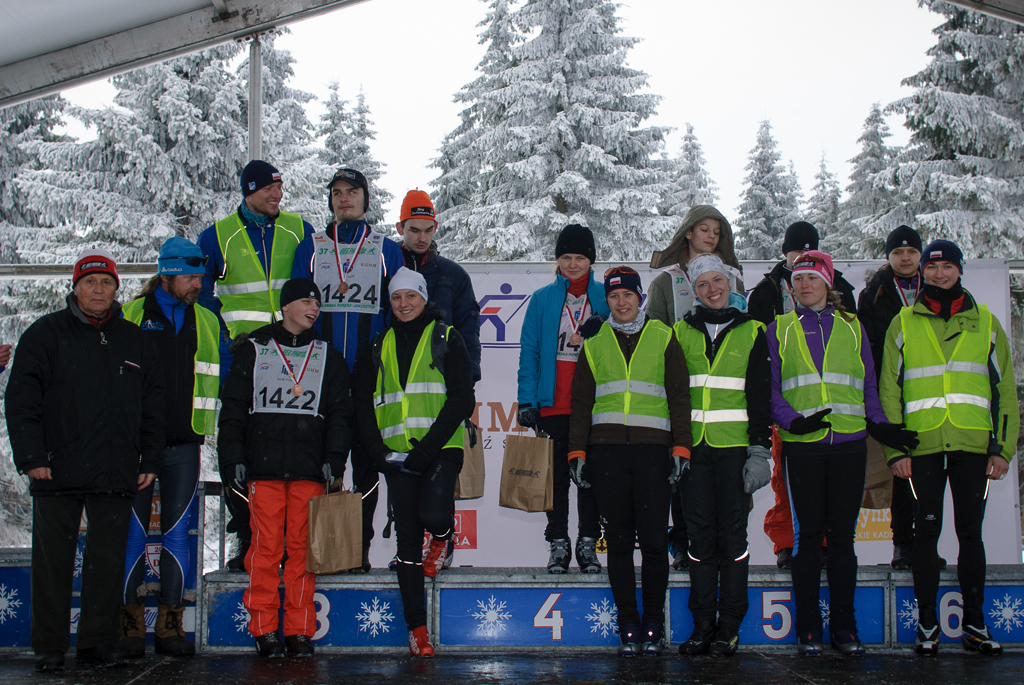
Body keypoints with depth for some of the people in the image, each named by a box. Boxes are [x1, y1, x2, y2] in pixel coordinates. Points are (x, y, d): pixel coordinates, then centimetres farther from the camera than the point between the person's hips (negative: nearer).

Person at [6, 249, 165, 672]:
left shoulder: (135, 342, 14)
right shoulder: (45, 334, 4)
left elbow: (153, 408, 16)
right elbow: (21, 400, -1)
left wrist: (150, 461, 9)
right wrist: (31, 456, -10)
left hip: (117, 475, 2)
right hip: (57, 472, -2)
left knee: (108, 561, 4)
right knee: (53, 559, 3)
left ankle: (99, 641, 13)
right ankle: (49, 646, 11)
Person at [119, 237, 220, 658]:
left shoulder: (207, 321, 13)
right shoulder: (131, 317, 4)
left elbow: (218, 381, 17)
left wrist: (212, 431, 8)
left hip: (184, 445, 3)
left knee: (177, 533, 4)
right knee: (134, 532, -1)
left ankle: (170, 625, 10)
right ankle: (131, 625, 7)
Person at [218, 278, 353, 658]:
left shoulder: (328, 357, 17)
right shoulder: (252, 351, 12)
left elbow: (339, 413, 12)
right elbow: (233, 408, 10)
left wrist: (334, 458, 0)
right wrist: (233, 457, 1)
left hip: (309, 468, 1)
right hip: (263, 467, -1)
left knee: (302, 548, -1)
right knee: (266, 547, -4)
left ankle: (299, 630, 5)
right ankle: (264, 630, 3)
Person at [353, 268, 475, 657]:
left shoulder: (445, 338, 4)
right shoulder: (379, 347, 16)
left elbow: (461, 399, -5)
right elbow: (364, 403, 14)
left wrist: (426, 448, -15)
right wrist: (380, 451, -3)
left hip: (440, 449, -3)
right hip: (397, 454, 4)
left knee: (432, 515, -24)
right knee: (407, 535, 2)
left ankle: (441, 538, 16)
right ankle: (416, 628, 9)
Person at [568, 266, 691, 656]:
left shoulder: (663, 339, 11)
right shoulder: (594, 343, 15)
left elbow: (680, 397, 7)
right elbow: (580, 401, 15)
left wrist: (681, 448, -3)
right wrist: (577, 452, 5)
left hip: (653, 448, -1)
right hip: (607, 449, 2)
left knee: (653, 539, -4)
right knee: (619, 540, 2)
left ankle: (653, 626, 8)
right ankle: (628, 627, 9)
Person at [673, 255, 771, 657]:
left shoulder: (751, 332, 7)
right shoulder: (682, 332, 12)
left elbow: (761, 395, 3)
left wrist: (759, 449, -5)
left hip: (734, 445, -2)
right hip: (693, 446, 2)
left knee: (732, 534, -1)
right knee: (700, 534, 3)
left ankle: (729, 627, 5)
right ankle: (703, 624, 9)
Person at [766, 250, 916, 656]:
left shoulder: (852, 327, 14)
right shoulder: (779, 330, 11)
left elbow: (868, 385, 15)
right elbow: (770, 389, 5)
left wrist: (878, 424, -1)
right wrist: (793, 421, -13)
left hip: (848, 443, 1)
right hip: (801, 446, -1)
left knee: (843, 536, 3)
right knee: (807, 535, 0)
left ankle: (844, 628, 11)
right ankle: (808, 630, 8)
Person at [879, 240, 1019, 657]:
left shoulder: (985, 323, 12)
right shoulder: (903, 324, 9)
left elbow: (1005, 390, 11)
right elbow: (888, 391, 6)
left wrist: (1003, 448, 2)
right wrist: (895, 449, -3)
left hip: (974, 446, 1)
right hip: (923, 447, -1)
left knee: (970, 532, 6)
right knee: (926, 531, 2)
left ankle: (974, 623, 14)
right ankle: (927, 623, 10)